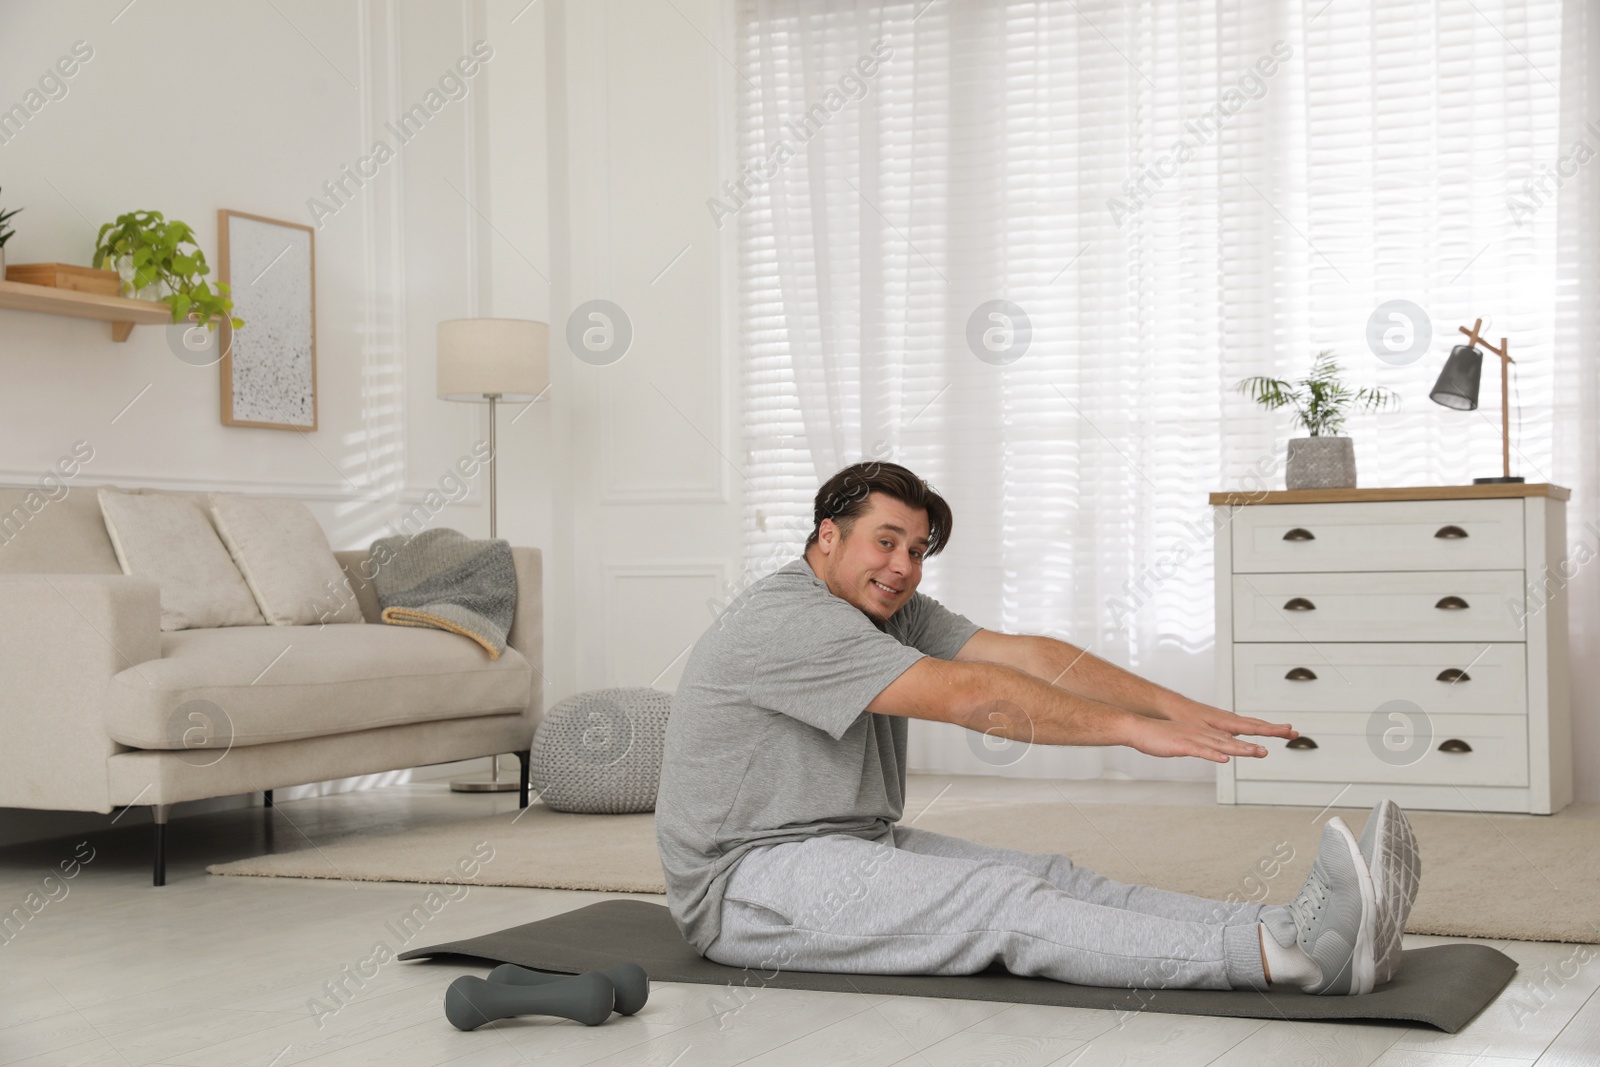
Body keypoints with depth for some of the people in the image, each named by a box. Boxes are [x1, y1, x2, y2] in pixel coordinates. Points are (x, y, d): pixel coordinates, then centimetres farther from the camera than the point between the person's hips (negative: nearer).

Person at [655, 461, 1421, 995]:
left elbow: (1022, 655, -3)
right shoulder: (788, 622, -20)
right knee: (1002, 904, -27)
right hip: (746, 884, -9)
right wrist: (1134, 731, -26)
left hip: (856, 846, 9)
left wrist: (1173, 705, -14)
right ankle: (1287, 958, -43)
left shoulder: (893, 612, 10)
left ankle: (1300, 929, -30)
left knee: (1049, 879, -13)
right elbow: (970, 697, -26)